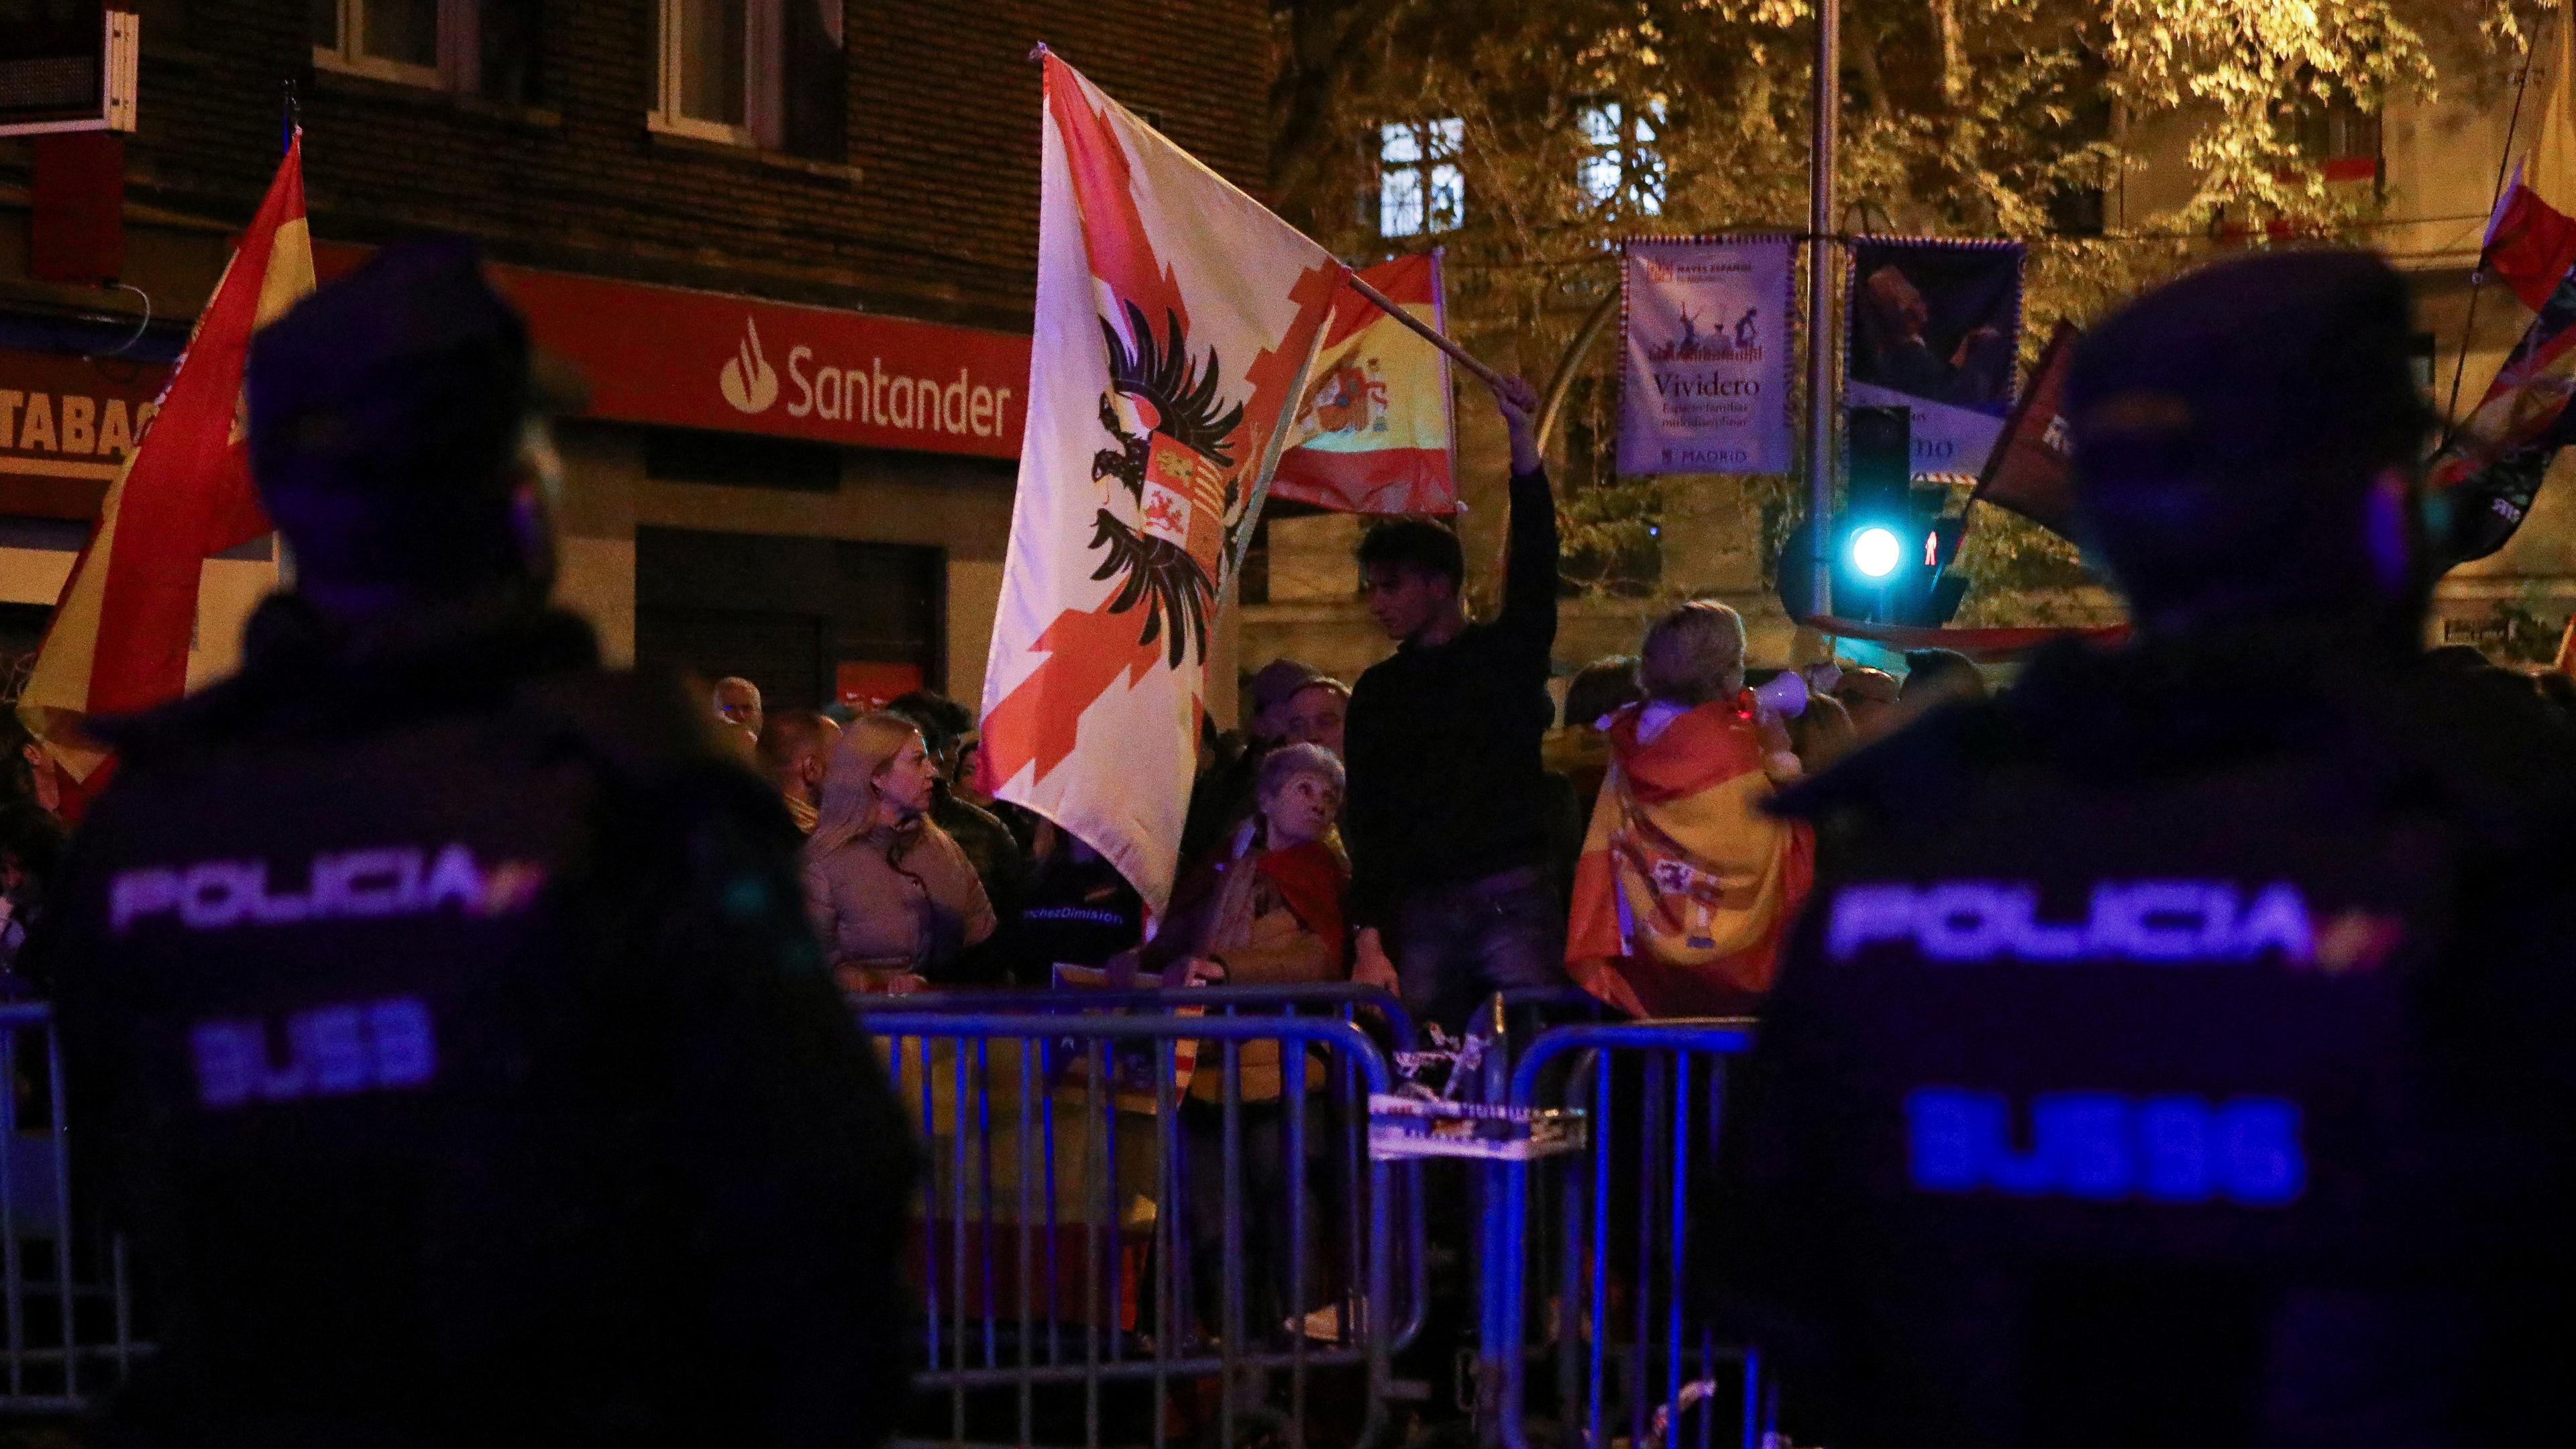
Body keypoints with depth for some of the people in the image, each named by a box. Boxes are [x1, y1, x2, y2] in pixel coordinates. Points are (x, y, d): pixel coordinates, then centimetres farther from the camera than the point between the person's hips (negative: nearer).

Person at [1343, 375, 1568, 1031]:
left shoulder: (1510, 652, 9)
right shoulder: (1378, 692, 15)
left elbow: (1534, 560, -7)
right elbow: (1365, 821, 9)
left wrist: (1522, 439, -20)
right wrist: (1370, 938, -2)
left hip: (1513, 901, -2)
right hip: (1419, 910, 3)